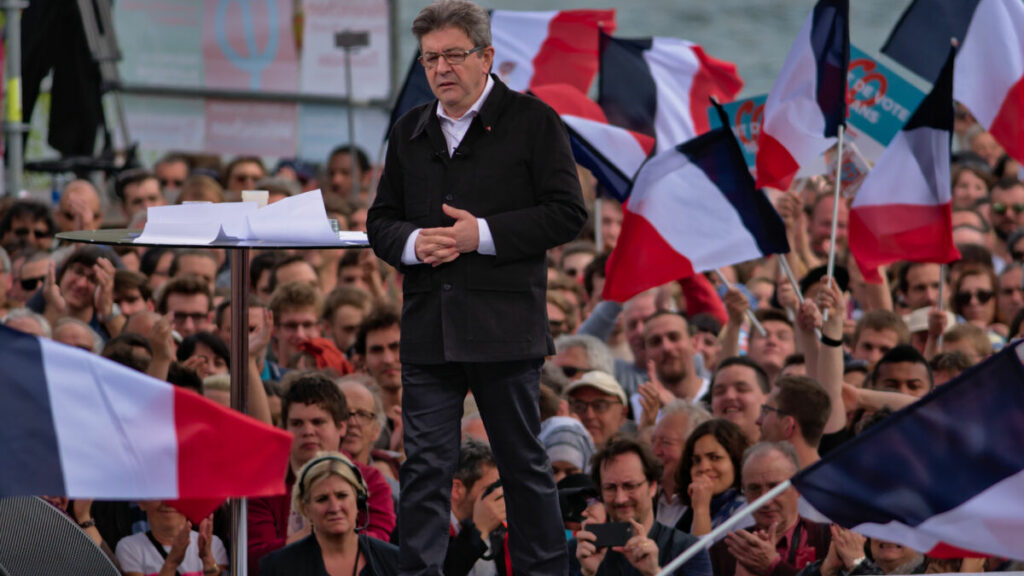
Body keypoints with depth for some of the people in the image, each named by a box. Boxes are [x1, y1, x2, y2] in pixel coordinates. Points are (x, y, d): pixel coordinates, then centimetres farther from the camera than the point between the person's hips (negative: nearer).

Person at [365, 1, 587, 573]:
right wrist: (411, 243, -5)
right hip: (428, 328, 4)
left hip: (505, 328, -4)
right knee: (426, 466, 1)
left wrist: (483, 235, -15)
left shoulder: (532, 121, -1)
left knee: (524, 462, 6)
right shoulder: (411, 131, 15)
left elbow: (567, 214, -7)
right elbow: (381, 220, 19)